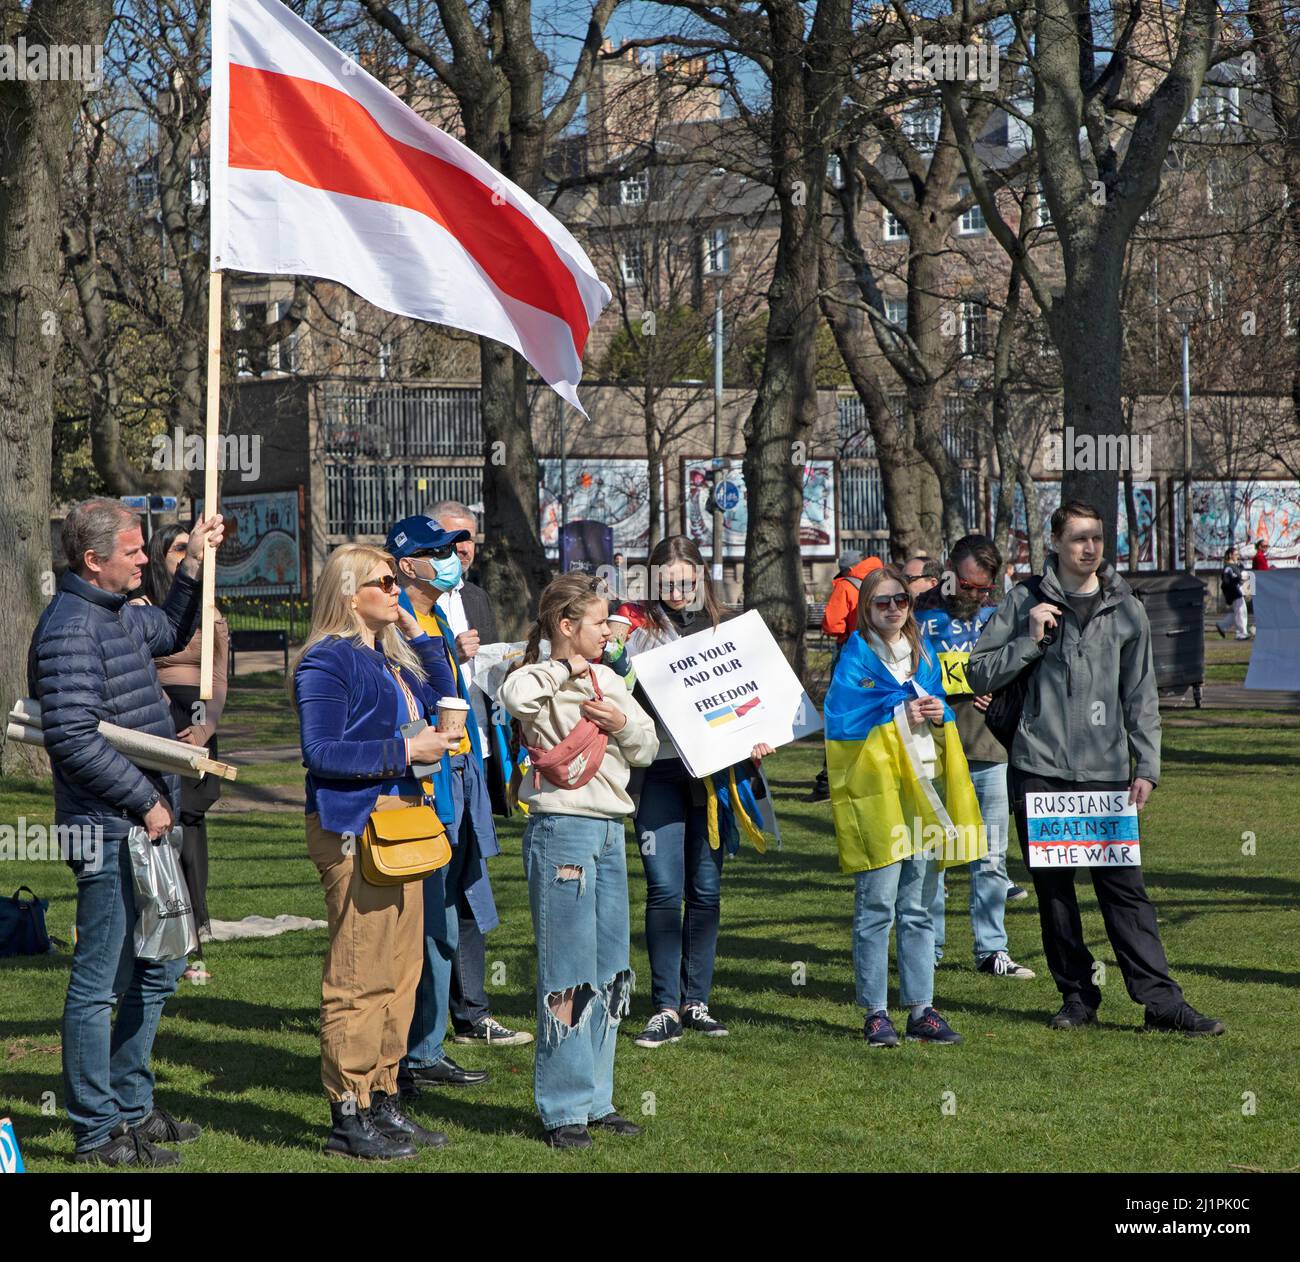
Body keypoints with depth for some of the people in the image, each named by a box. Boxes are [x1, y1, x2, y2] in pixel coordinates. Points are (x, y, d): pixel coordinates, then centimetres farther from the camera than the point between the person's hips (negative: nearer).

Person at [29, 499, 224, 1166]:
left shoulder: (118, 616, 13)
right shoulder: (69, 628, -17)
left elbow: (171, 631, 37)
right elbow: (74, 740, -24)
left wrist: (193, 563, 25)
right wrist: (145, 800, -18)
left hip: (144, 823, 10)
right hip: (106, 830, -10)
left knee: (159, 968, 18)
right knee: (98, 983, -3)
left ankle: (130, 1106, 29)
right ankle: (97, 1133, 3)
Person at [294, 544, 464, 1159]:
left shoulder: (392, 657, 17)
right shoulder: (326, 662, -10)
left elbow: (440, 699, 25)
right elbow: (321, 753, -16)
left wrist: (418, 634, 16)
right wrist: (404, 751, -18)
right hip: (353, 826, -9)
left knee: (401, 970, 12)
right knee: (359, 975, -8)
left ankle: (383, 1101, 20)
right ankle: (348, 1117, -3)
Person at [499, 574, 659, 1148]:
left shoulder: (606, 679, 14)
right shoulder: (542, 680, -9)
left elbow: (647, 747, 16)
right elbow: (515, 695, -34)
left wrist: (624, 725, -4)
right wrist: (566, 670, -22)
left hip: (609, 831, 8)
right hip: (561, 828, -8)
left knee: (611, 970, 12)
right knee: (568, 971, -4)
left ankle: (597, 1099, 21)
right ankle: (563, 1109, 3)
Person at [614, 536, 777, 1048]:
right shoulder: (636, 627, 3)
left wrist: (757, 740, -1)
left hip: (713, 770, 3)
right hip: (659, 770, -3)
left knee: (706, 889, 6)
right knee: (665, 888, -10)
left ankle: (696, 1001, 15)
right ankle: (665, 1008, -5)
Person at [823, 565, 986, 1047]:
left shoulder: (924, 656, 17)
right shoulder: (856, 657, -2)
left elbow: (941, 715, 21)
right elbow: (842, 719, -11)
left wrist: (938, 715, -2)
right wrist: (899, 713, -12)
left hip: (923, 788, 6)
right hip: (875, 789, -6)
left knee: (918, 909, 9)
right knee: (876, 907, -6)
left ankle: (921, 1009, 13)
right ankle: (875, 1013, -1)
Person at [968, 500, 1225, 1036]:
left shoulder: (1126, 610, 9)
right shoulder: (1024, 604, 4)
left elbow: (1140, 696, 12)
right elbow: (979, 674, 3)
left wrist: (1146, 767, 4)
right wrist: (1031, 639, -10)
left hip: (1105, 772, 0)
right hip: (1038, 771, 0)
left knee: (1124, 887, -4)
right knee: (1053, 890, 4)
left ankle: (1161, 999, -4)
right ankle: (1077, 996, 14)